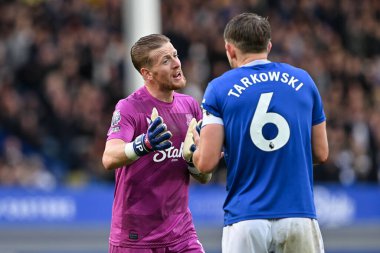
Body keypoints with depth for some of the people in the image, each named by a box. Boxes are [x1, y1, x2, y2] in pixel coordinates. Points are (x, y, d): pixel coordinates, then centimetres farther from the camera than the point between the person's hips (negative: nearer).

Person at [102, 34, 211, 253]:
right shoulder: (129, 108, -11)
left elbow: (204, 178, 10)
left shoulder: (190, 106, 7)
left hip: (181, 234, 5)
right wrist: (143, 145, -48)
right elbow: (109, 159, -29)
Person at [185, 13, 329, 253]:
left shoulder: (220, 89, 2)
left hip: (245, 218, -1)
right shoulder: (303, 81, 9)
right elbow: (321, 153, 12)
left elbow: (206, 163, -4)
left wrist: (195, 146, 18)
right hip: (299, 215, 1)